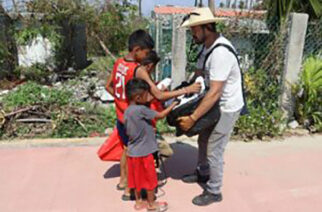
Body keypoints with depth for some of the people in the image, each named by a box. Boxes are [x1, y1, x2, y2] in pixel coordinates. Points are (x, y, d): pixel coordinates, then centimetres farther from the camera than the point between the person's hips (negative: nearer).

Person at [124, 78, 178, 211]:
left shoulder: (127, 111, 1)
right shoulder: (141, 109, -22)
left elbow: (128, 132, 7)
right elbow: (161, 115, -14)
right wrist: (172, 105, -1)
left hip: (132, 152, 7)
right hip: (144, 152, -7)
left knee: (137, 177, 20)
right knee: (150, 179, 11)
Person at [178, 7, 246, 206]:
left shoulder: (221, 53, -31)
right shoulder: (208, 46, 0)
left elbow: (214, 93, -33)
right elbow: (198, 75, 9)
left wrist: (192, 118, -31)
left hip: (227, 107, -9)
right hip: (217, 104, 9)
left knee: (213, 150, 2)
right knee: (203, 141, 21)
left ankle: (214, 192, 22)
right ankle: (203, 173, 45)